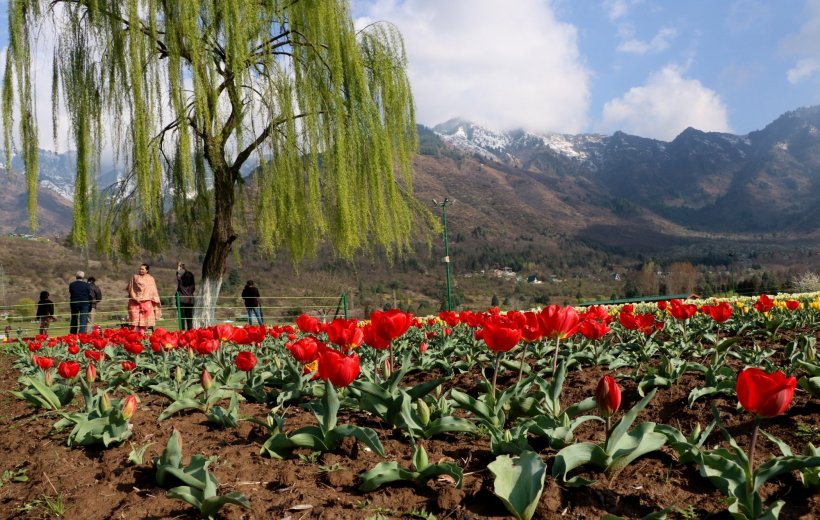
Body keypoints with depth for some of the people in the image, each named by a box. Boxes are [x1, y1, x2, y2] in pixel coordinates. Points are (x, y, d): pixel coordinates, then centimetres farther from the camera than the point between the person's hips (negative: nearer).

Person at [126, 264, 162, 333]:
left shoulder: (150, 279, 8)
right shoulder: (135, 277, 8)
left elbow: (153, 291, 8)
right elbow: (131, 289, 7)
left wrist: (156, 301, 1)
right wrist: (135, 298, -5)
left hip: (146, 301, 0)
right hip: (135, 300, 0)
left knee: (144, 317, -5)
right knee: (134, 316, -9)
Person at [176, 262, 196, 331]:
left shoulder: (181, 282, -7)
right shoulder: (192, 284, 0)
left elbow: (178, 274, 9)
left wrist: (179, 266, 26)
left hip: (182, 301, -3)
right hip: (190, 302, 3)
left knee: (182, 318, -2)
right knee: (189, 318, 6)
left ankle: (183, 331, -6)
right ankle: (190, 331, 5)